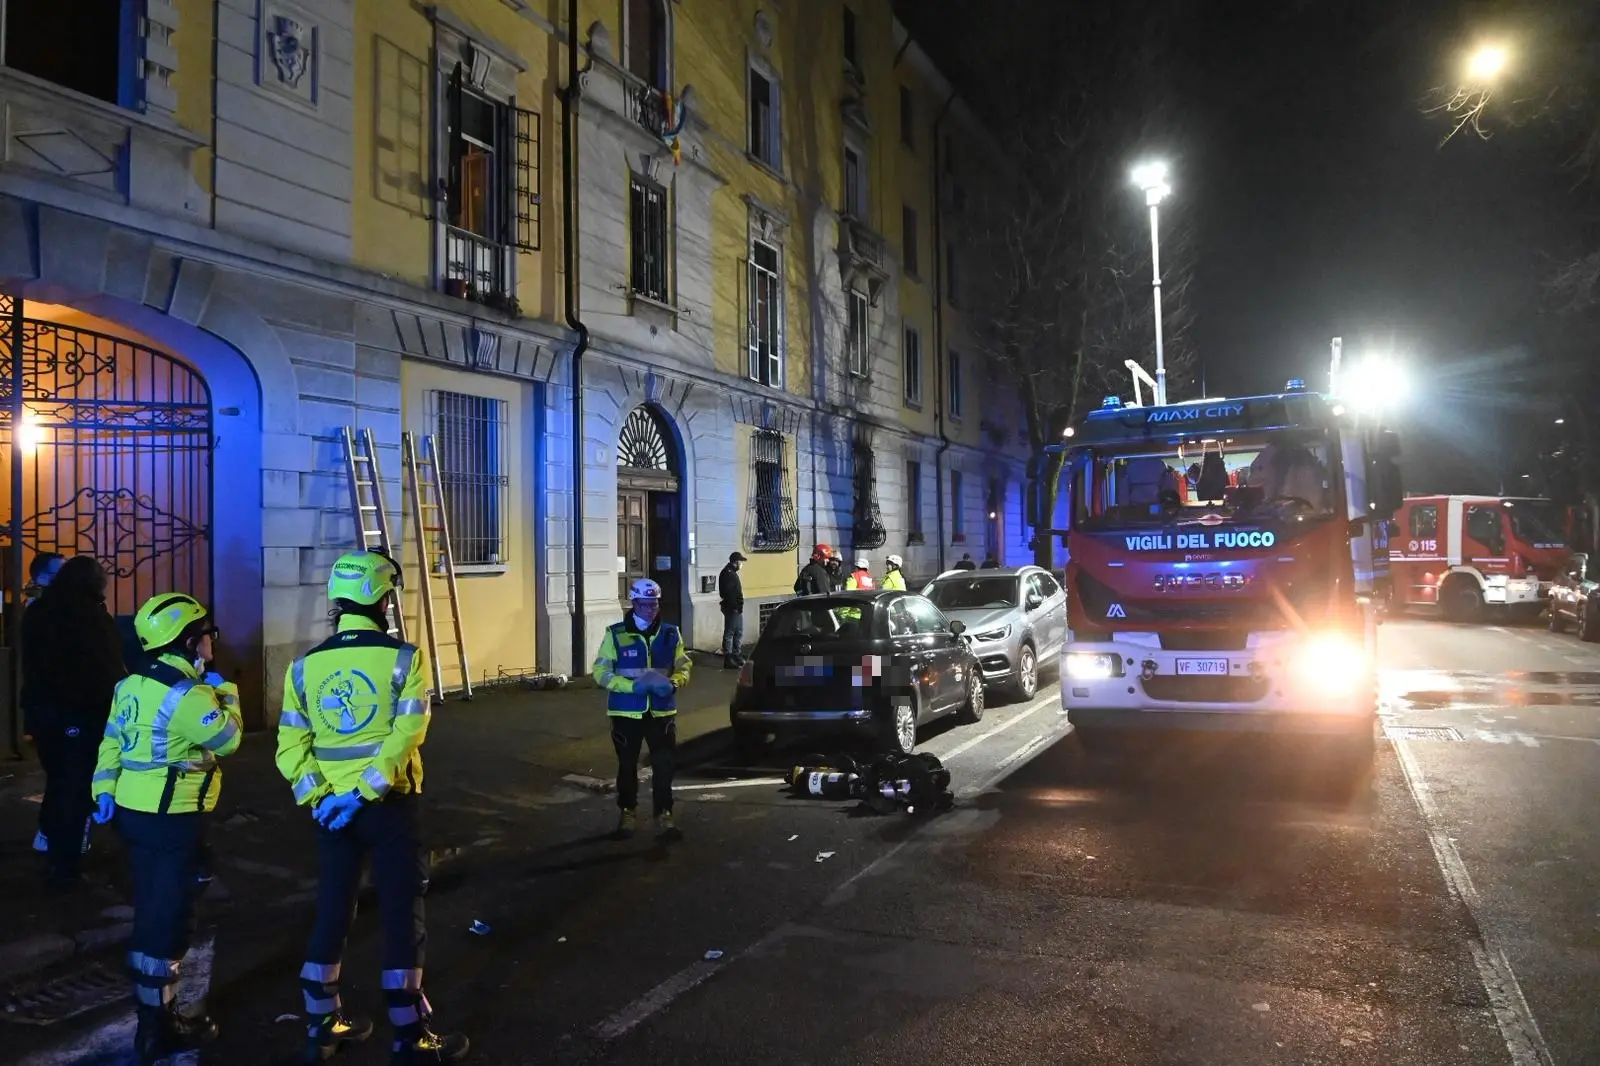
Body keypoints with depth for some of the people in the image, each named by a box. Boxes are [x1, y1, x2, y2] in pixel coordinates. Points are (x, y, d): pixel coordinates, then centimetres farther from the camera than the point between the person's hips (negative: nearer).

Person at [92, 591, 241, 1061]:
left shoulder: (133, 684, 8)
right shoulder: (186, 694, -20)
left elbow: (112, 739, 11)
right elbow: (228, 738, -13)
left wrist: (104, 789, 14)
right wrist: (226, 693, 0)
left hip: (133, 810, 9)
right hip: (172, 818, -9)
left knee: (151, 914, 18)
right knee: (169, 919, 1)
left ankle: (154, 1013, 30)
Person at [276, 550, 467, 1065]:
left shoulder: (305, 666, 1)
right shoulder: (403, 658, -11)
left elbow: (291, 749, -4)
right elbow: (405, 737, -20)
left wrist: (320, 796, -7)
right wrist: (364, 793, -18)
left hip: (331, 809, 4)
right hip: (390, 805, -4)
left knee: (331, 910, 18)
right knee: (402, 914, 5)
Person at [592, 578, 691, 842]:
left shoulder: (670, 634, 2)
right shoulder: (616, 634, -6)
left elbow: (683, 667, 10)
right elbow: (601, 672, -7)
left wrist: (674, 683, -13)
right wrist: (632, 686, -20)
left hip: (662, 711, 1)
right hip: (626, 712, -1)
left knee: (664, 766, 1)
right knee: (627, 765, 12)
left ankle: (664, 816, 14)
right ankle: (628, 813, 30)